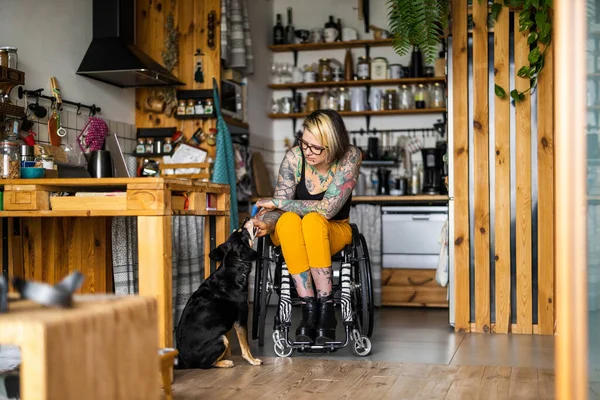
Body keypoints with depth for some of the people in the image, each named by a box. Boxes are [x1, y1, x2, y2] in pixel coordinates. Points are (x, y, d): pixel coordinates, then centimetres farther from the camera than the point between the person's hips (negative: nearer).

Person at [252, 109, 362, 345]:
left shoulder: (350, 157, -20)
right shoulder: (294, 157, -15)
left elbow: (328, 208, -26)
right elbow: (280, 207, -16)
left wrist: (278, 203, -23)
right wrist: (266, 223, -38)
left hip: (333, 232, -1)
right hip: (291, 236, 1)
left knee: (313, 221, -36)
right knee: (288, 220, -34)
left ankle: (326, 308, -33)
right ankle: (309, 308, -34)